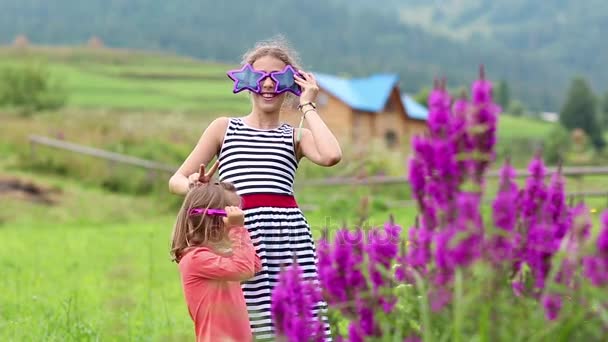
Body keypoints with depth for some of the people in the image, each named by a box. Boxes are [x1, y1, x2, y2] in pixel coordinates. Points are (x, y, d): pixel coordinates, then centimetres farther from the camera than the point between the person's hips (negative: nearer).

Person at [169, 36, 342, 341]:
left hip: (290, 235, 0)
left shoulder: (296, 136, 15)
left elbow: (331, 156, -8)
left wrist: (307, 106, 4)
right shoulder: (224, 127, 16)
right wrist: (194, 186, -10)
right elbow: (176, 180, 15)